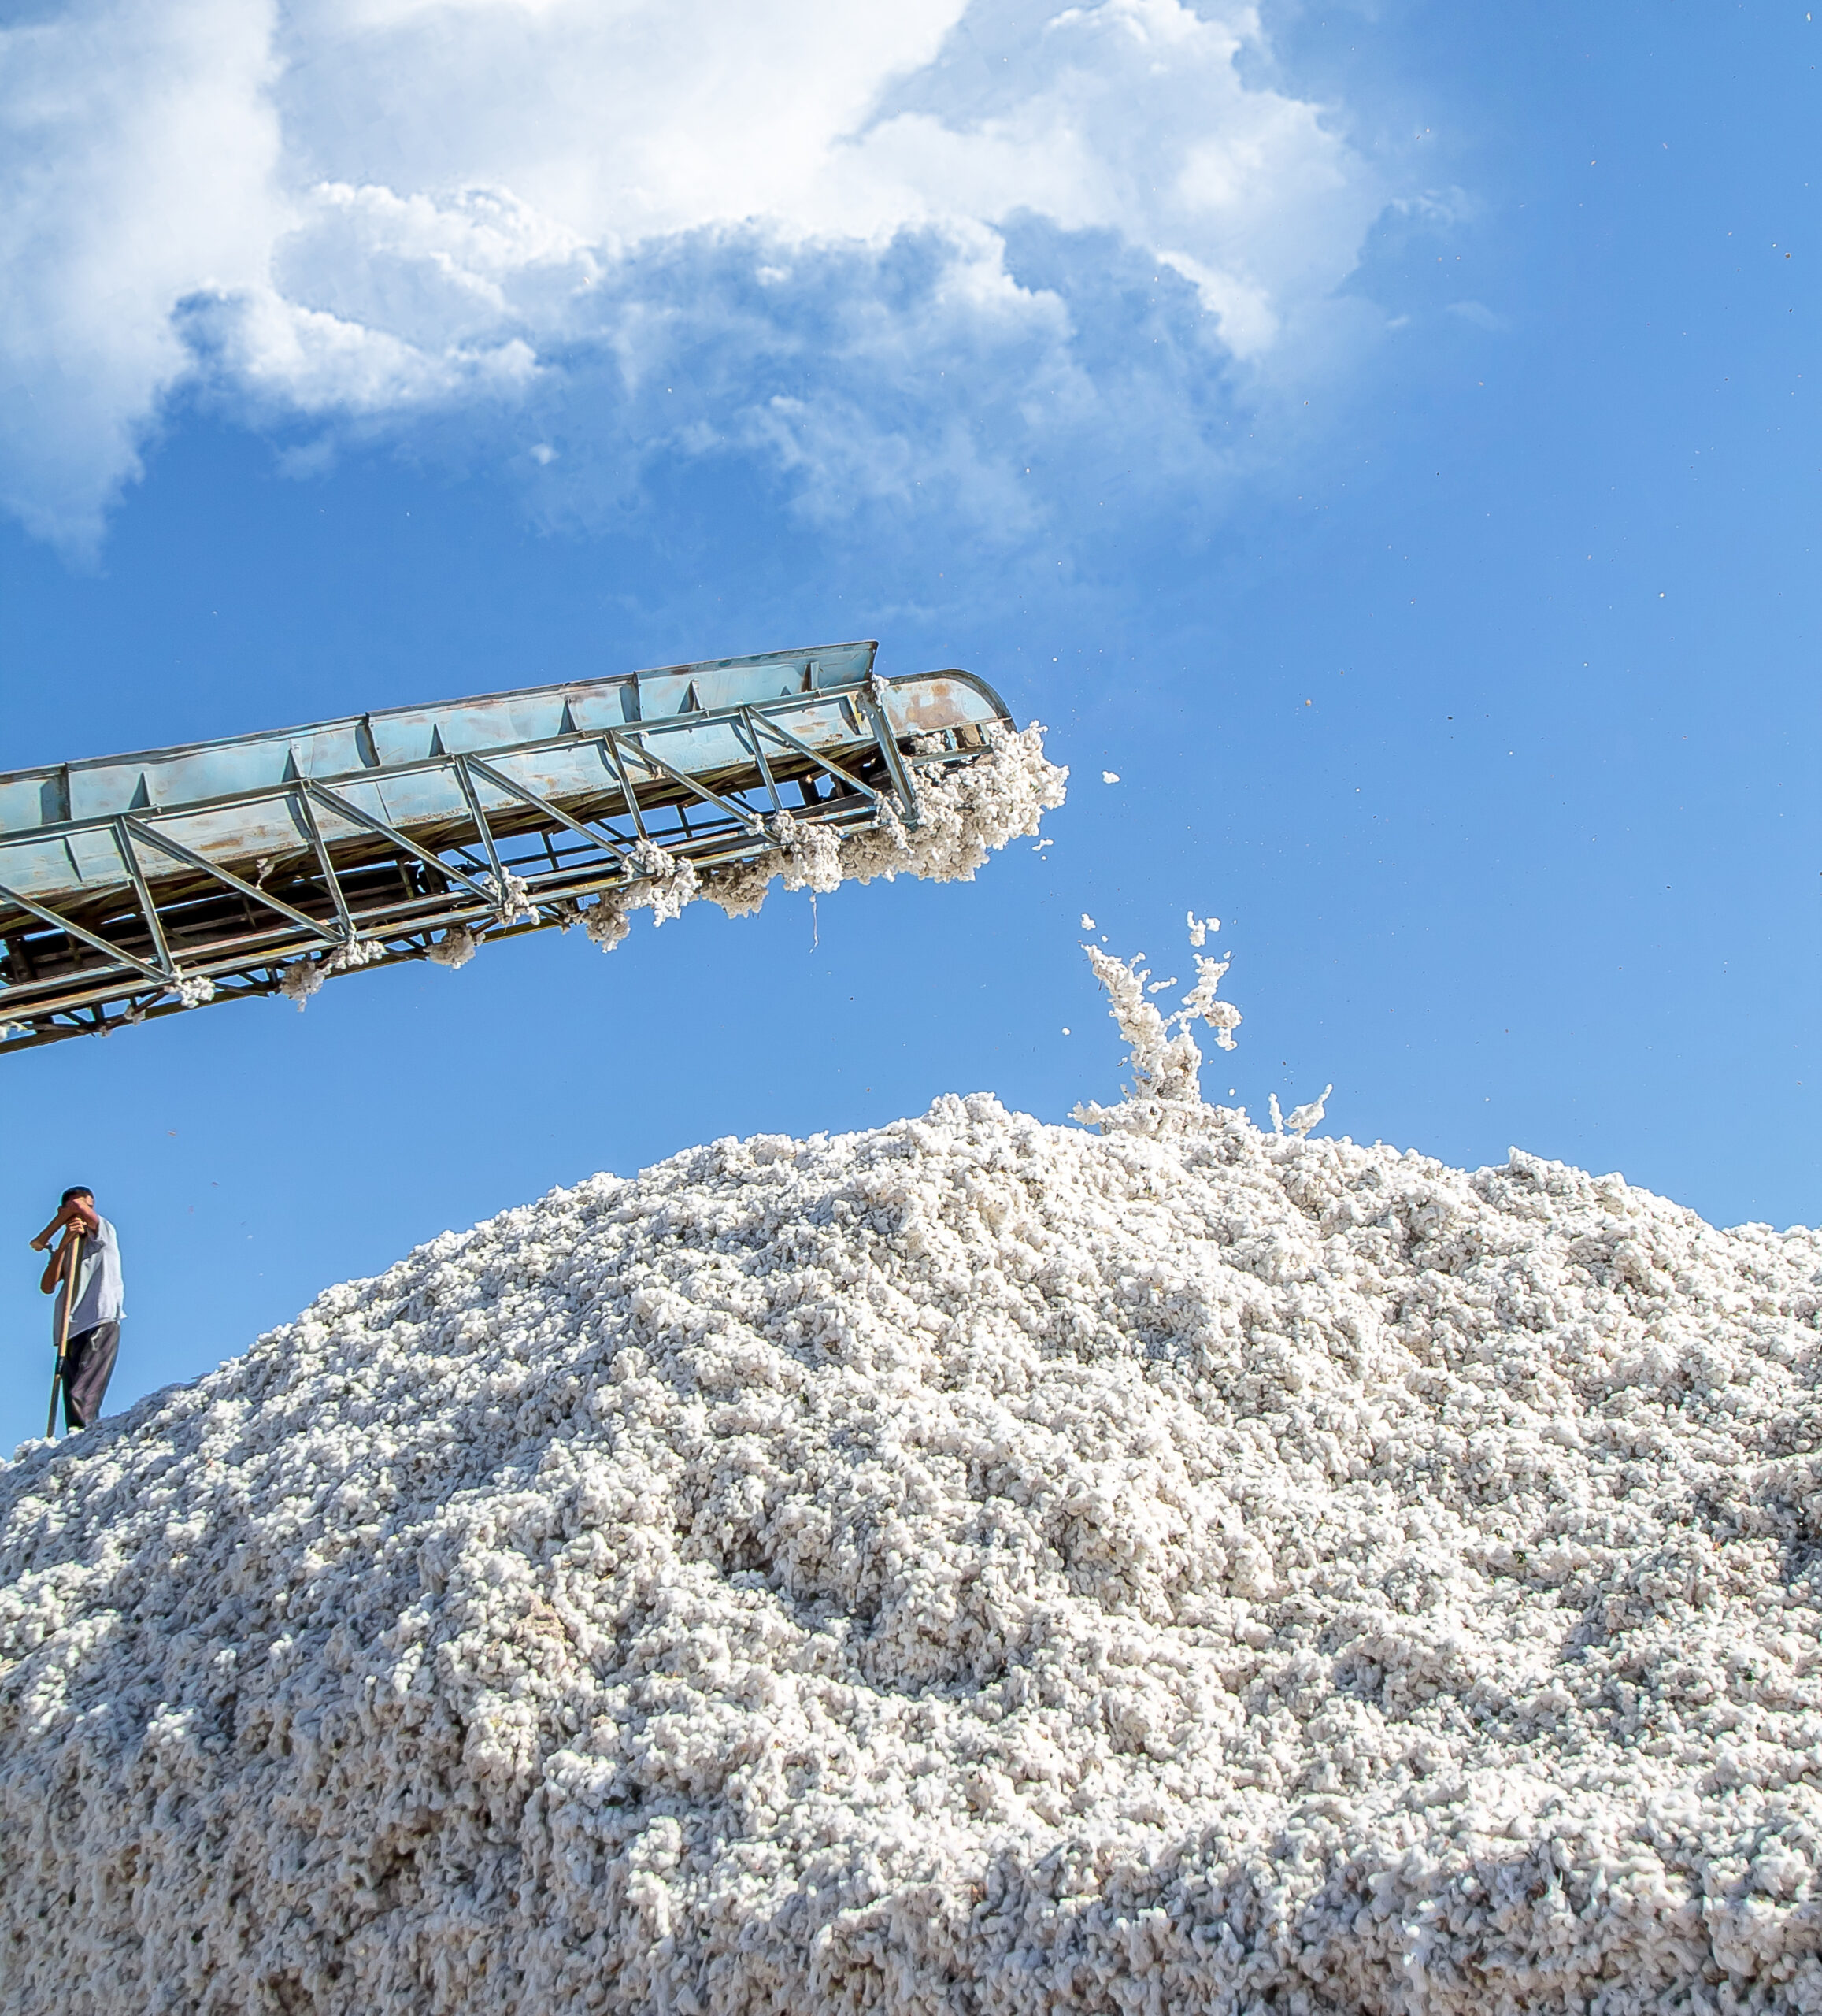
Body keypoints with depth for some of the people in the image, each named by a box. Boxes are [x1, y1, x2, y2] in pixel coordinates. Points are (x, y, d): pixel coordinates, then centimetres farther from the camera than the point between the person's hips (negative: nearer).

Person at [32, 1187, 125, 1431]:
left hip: (102, 1324, -5)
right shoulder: (64, 1251, 22)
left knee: (82, 1398, -22)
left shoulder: (104, 1232, 10)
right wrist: (63, 1243, -7)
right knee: (74, 1401, -4)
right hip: (72, 1331, 5)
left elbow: (78, 1207, -9)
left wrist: (43, 1239, 4)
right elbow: (47, 1287, 4)